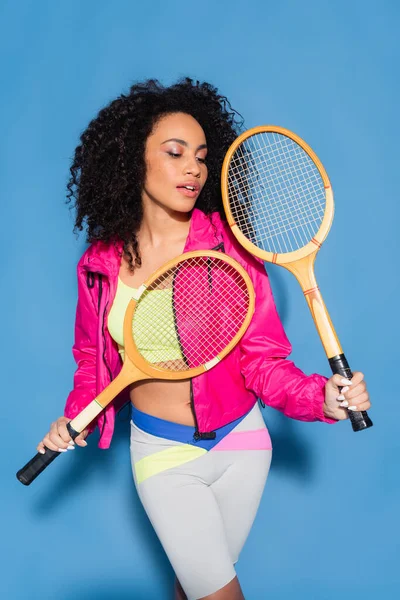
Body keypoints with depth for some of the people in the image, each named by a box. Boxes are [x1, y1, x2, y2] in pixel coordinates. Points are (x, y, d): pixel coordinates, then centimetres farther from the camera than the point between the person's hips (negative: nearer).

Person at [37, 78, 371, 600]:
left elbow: (261, 357, -12)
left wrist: (323, 397, -28)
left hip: (240, 444, 1)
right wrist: (76, 416, -9)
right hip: (161, 454, 0)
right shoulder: (99, 264, -6)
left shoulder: (228, 244, -11)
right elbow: (93, 361, 8)